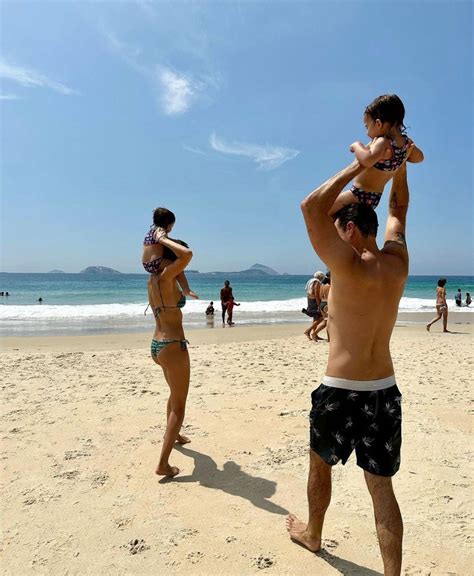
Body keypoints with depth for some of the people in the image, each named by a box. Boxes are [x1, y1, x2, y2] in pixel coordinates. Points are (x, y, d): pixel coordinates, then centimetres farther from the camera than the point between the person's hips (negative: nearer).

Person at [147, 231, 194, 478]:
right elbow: (187, 254, -34)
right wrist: (163, 239, -19)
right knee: (179, 405, 3)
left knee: (175, 394, 31)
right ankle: (163, 464, 6)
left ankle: (173, 435, 52)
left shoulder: (152, 278, 7)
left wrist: (161, 241, 19)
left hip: (157, 345, 10)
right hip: (172, 347, -9)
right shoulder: (166, 277, -19)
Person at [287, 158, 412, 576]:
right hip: (385, 390, 5)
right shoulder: (398, 262, 0)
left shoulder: (350, 268, -19)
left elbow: (311, 208, -21)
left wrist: (361, 165, -13)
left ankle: (311, 534, 44)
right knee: (382, 487, 13)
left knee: (320, 465, 21)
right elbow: (398, 209, 18)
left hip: (341, 392, -5)